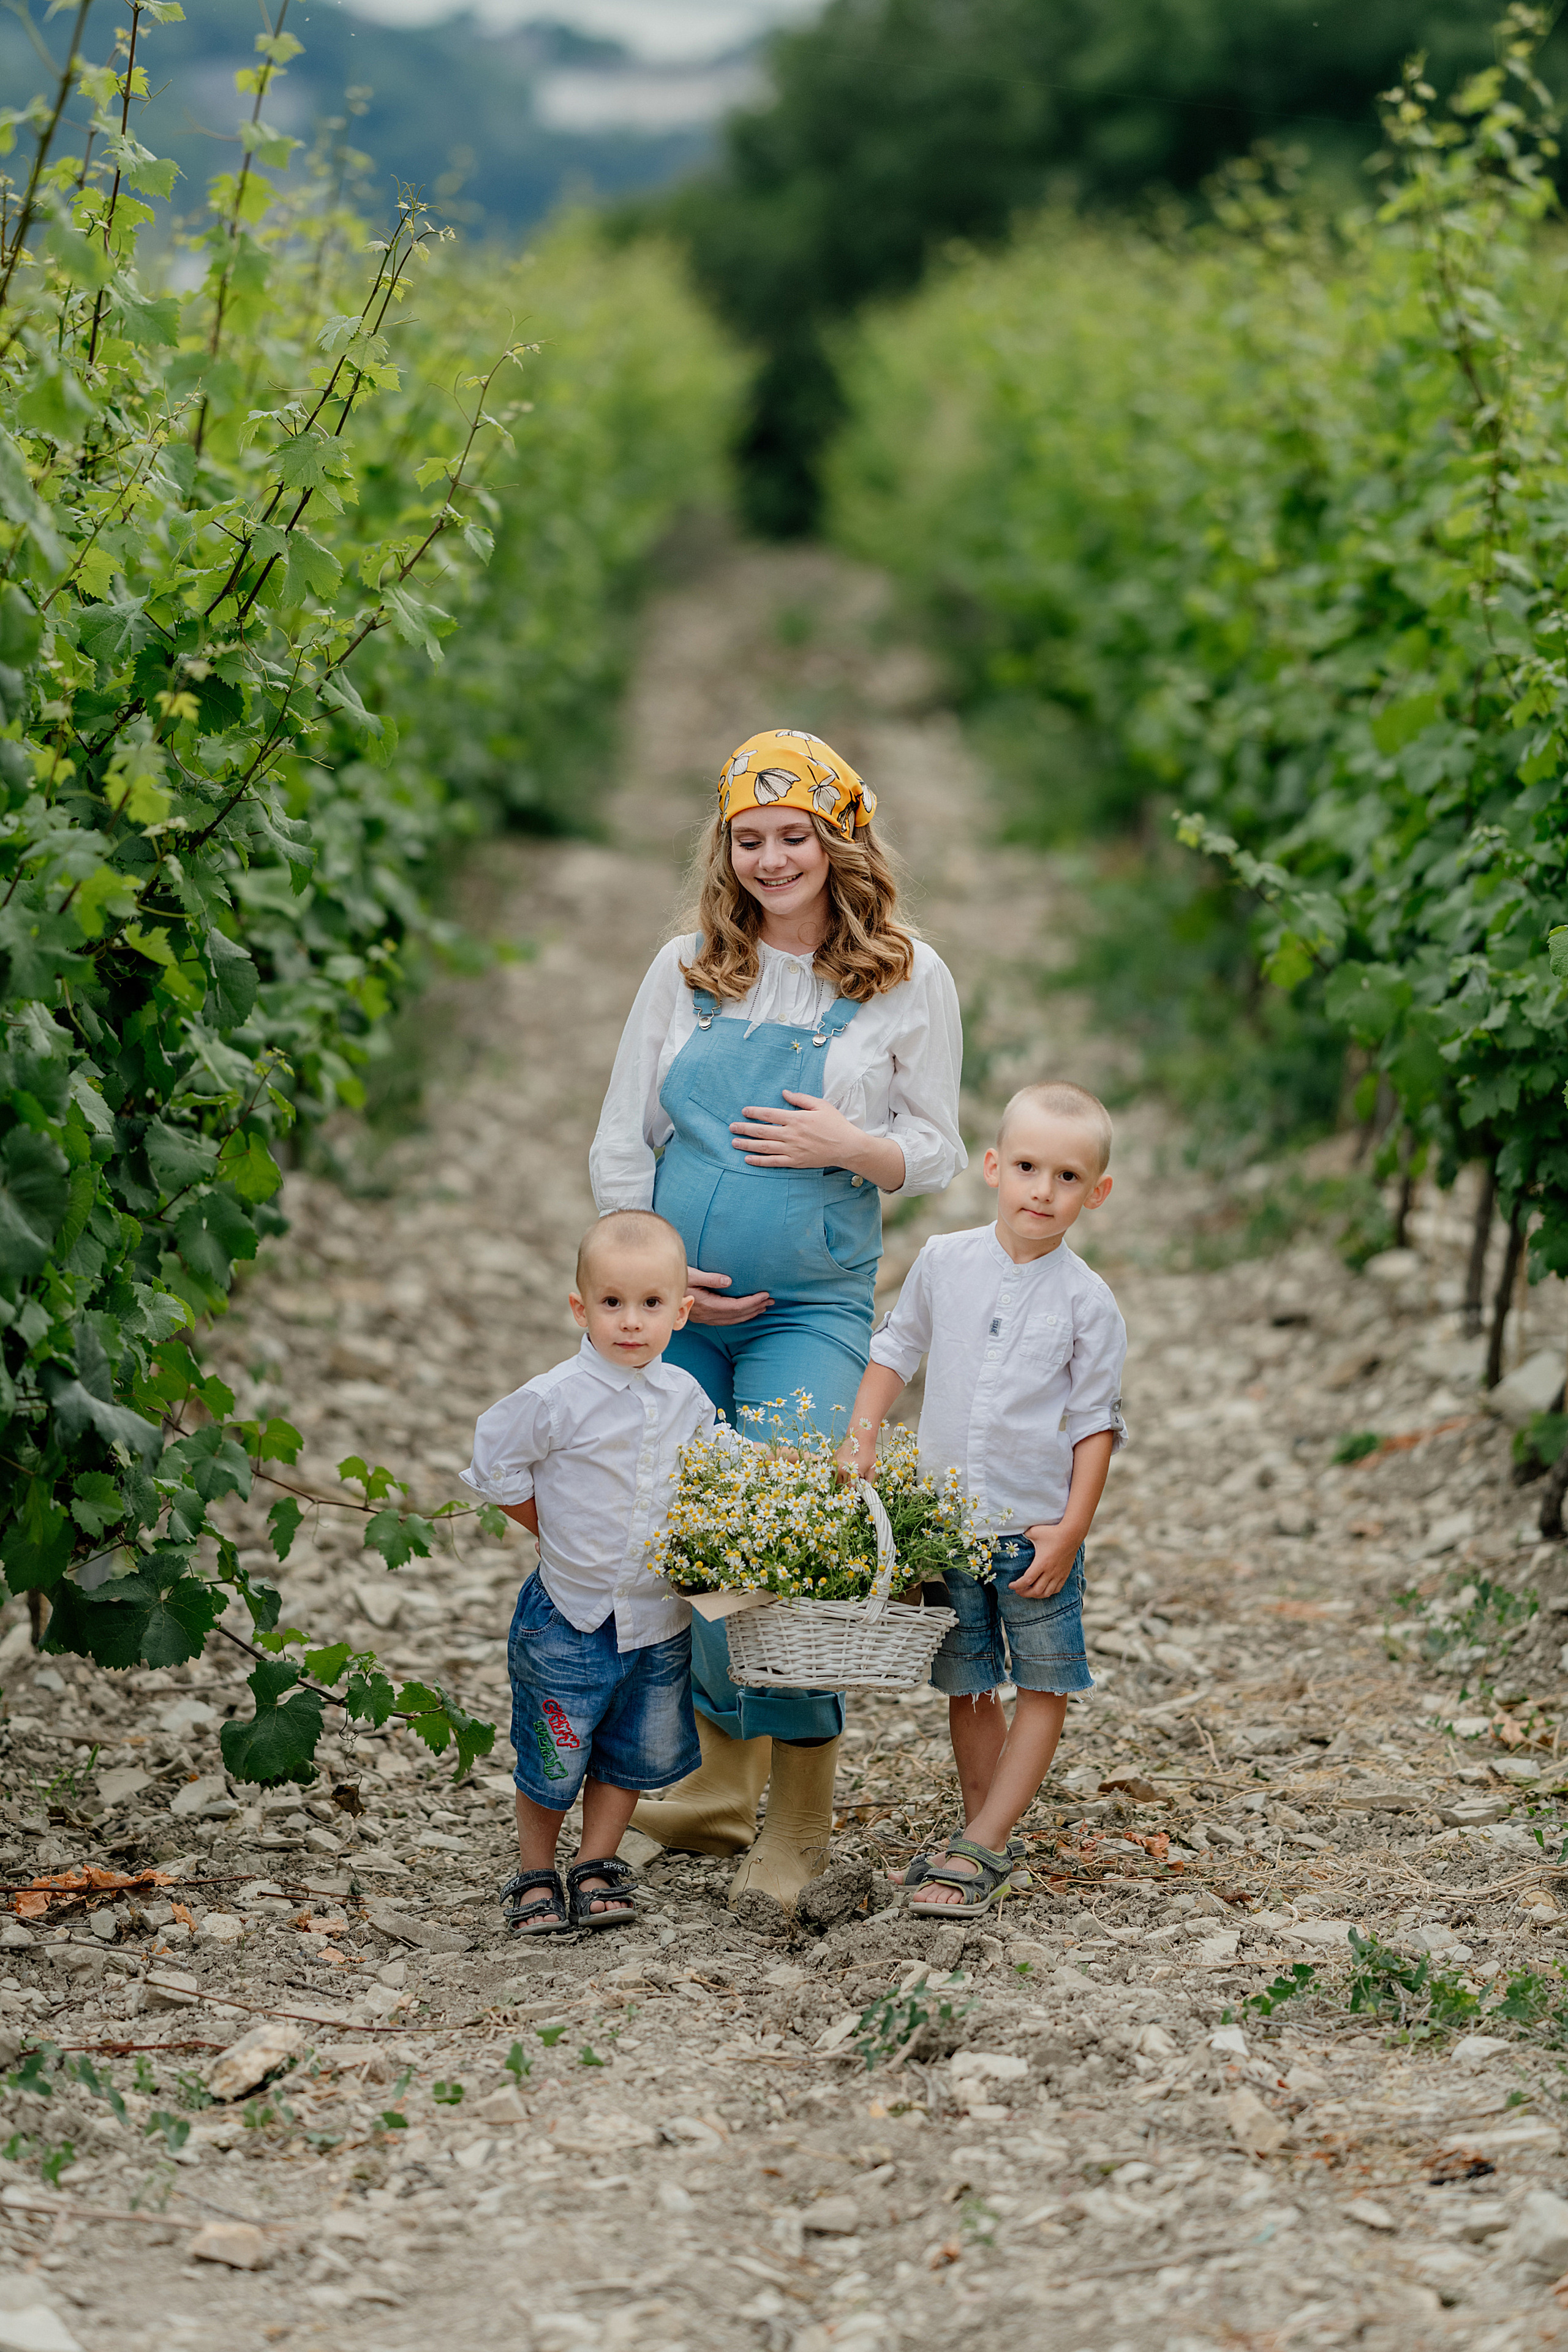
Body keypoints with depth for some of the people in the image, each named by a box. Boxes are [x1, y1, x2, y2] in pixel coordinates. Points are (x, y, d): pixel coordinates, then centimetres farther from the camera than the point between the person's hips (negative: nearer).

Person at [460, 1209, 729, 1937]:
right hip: (572, 1617, -4)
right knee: (553, 1760, 5)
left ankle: (596, 1870, 28)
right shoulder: (555, 1400, -17)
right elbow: (496, 1468, -7)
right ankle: (534, 1876, 24)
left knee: (636, 1753, 13)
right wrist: (561, 1535, -3)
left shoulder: (685, 1396, -1)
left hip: (660, 1616, 5)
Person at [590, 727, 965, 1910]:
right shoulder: (685, 971, 9)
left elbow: (937, 1155, 6)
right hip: (674, 1301, 3)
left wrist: (848, 1145, -14)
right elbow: (621, 1144, 10)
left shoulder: (908, 979, 3)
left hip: (812, 1307, -3)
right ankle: (723, 1776, 24)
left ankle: (799, 1822, -4)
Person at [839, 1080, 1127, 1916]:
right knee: (966, 1684, 9)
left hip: (1037, 1527, -2)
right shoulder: (945, 1262, -1)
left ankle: (979, 1847, 4)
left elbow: (1096, 1423, -5)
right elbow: (897, 1349, 13)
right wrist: (861, 1440, 2)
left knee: (1044, 1684, -1)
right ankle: (988, 1832, 23)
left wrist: (1071, 1529, -11)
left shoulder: (1086, 1301, -8)